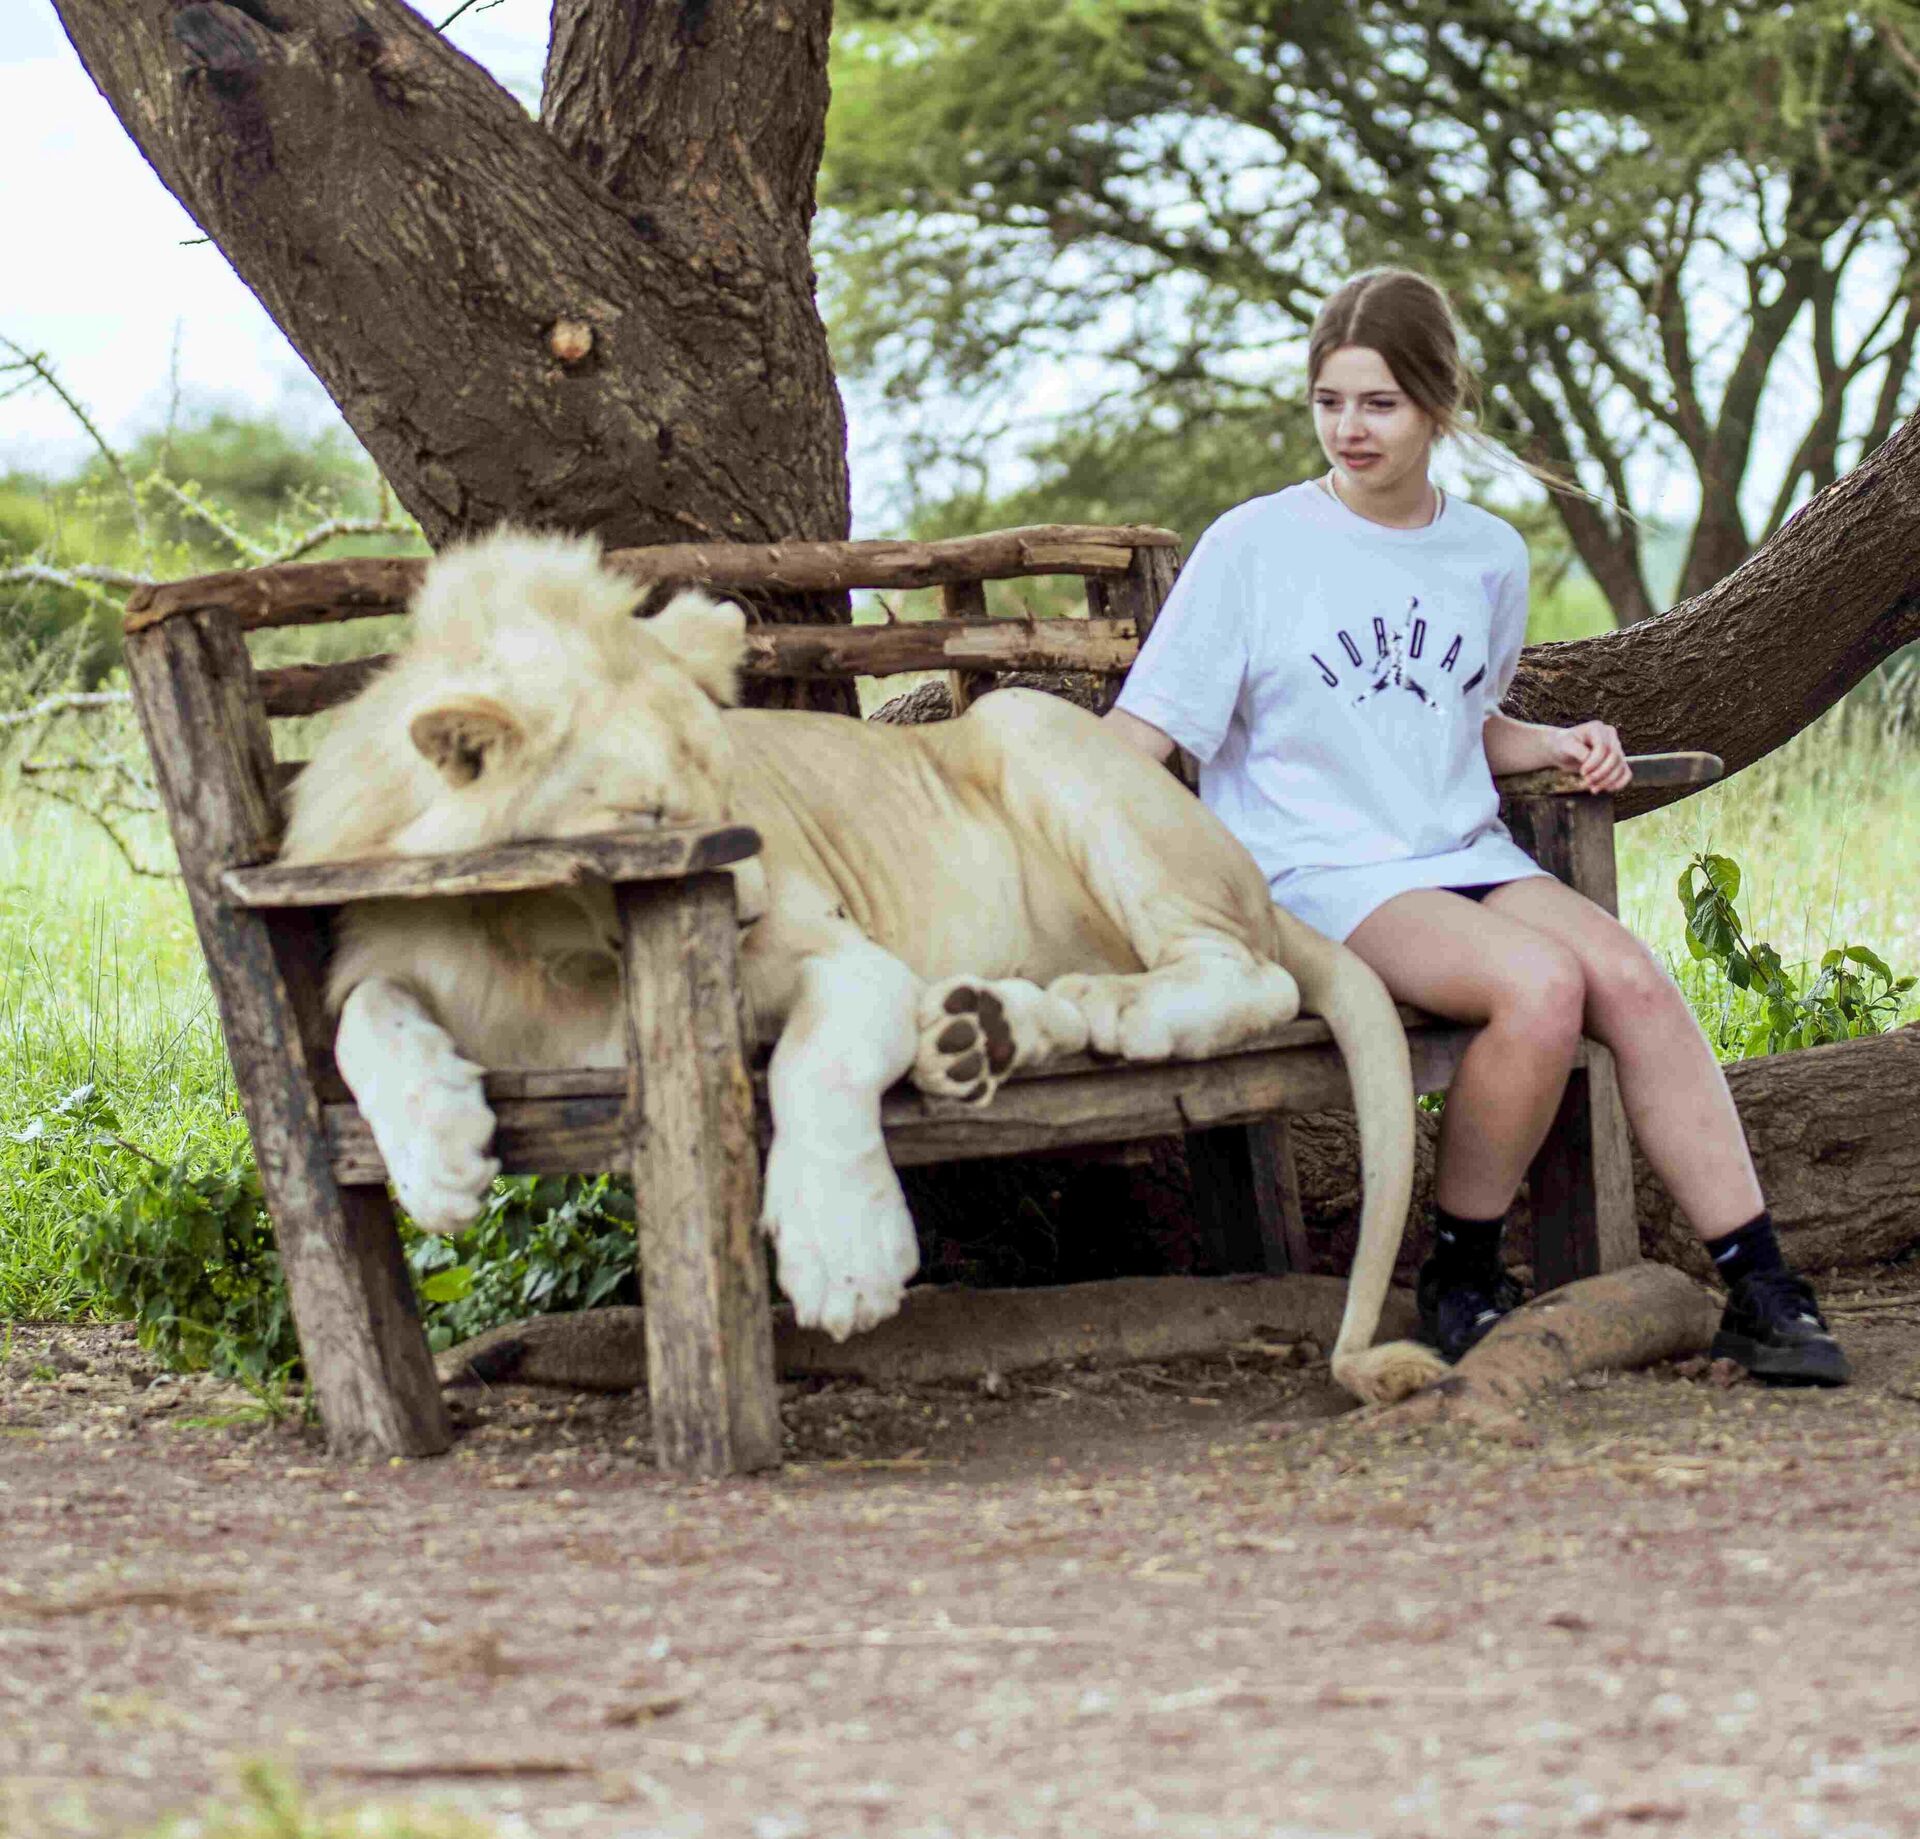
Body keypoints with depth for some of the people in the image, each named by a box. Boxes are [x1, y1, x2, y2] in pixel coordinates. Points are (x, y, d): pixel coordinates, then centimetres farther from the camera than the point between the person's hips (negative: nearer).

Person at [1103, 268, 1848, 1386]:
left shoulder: (1489, 556, 14)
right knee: (1542, 982, -32)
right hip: (1319, 878, -5)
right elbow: (1144, 732, -4)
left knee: (1634, 980, -24)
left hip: (1467, 856, 5)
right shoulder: (1257, 547, 0)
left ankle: (1761, 1293, -22)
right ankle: (1461, 1280, -13)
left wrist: (1560, 745, 11)